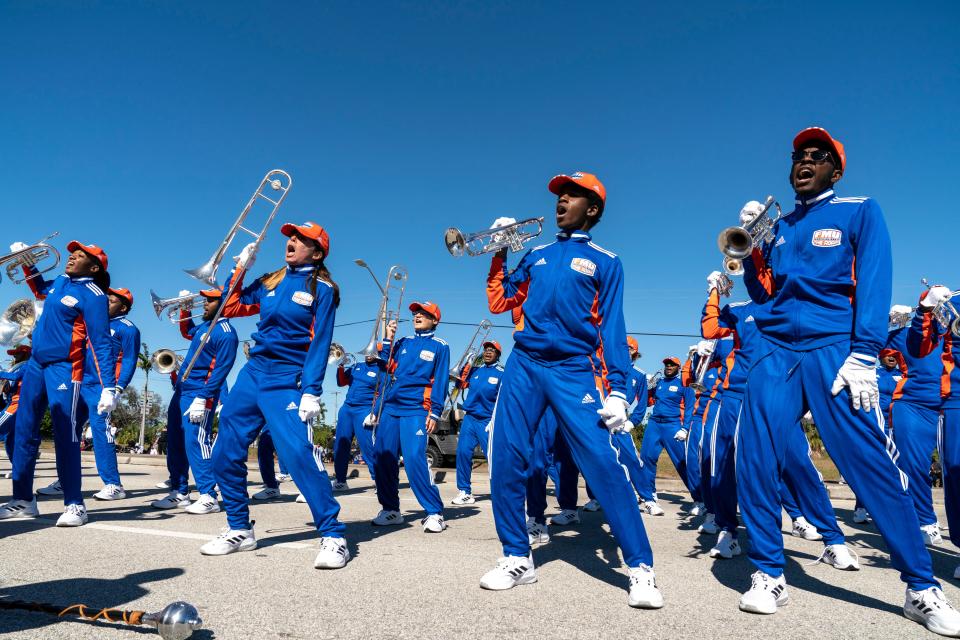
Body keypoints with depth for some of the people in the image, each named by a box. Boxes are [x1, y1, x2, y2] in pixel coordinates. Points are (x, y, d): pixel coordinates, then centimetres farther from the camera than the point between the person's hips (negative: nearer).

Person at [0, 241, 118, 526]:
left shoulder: (93, 295, -12)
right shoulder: (60, 281, 11)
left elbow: (101, 343, -18)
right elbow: (40, 291, 38)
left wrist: (109, 387, -26)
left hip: (64, 368, -8)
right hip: (35, 363, 8)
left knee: (65, 436, -9)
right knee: (24, 431, 10)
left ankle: (74, 505, -3)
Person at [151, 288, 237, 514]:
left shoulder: (226, 334, -14)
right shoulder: (205, 326, 14)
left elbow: (220, 371, -20)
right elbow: (187, 332, 37)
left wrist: (202, 399, -24)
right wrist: (185, 308, 21)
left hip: (198, 395, -10)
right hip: (181, 392, 10)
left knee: (195, 442, -13)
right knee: (175, 442, 12)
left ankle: (209, 497, -9)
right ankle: (179, 493, 22)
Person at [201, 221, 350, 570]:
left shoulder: (321, 289, -1)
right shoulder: (270, 282, 14)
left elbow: (319, 344, -8)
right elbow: (230, 308, 22)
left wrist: (311, 393, -16)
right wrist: (240, 269, 14)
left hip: (287, 380, -6)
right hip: (252, 374, 7)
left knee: (299, 453, -21)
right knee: (225, 454, 7)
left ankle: (333, 537, -12)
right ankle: (239, 530, 24)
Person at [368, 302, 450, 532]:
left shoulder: (440, 347, 6)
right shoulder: (403, 342, 19)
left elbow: (440, 382, 0)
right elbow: (388, 367, 9)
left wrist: (435, 413, -9)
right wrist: (388, 339, 4)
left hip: (416, 409, -5)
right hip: (389, 406, 5)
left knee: (415, 458, -16)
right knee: (382, 457, 2)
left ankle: (434, 513, -9)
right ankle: (390, 510, 16)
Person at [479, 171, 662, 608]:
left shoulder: (605, 262, 8)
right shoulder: (536, 255, 20)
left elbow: (611, 328, 3)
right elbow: (498, 301, 21)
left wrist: (617, 389, -6)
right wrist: (499, 253, 14)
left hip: (574, 370, -4)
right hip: (523, 364, 4)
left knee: (603, 464, -13)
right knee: (505, 462, -1)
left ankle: (640, 569, -3)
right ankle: (517, 559, 14)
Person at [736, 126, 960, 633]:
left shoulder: (859, 213, 7)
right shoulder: (777, 226, 18)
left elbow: (873, 286, -4)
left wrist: (862, 357, -14)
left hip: (833, 352, -3)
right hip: (775, 353, 4)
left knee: (871, 465, -5)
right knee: (753, 458, -6)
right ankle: (769, 575, 7)